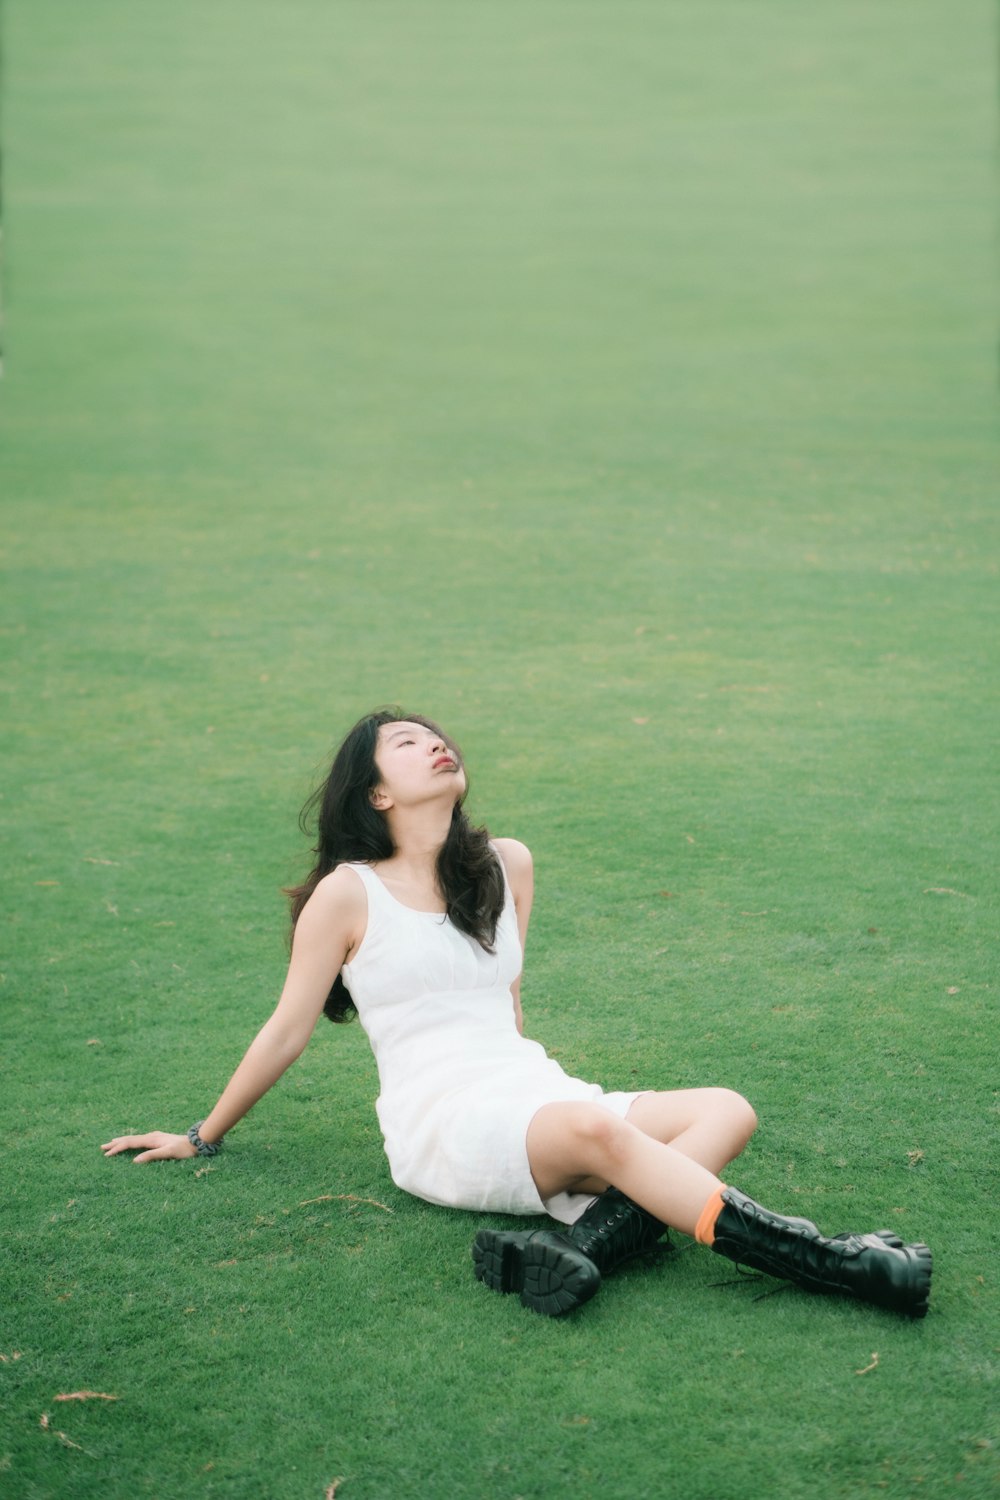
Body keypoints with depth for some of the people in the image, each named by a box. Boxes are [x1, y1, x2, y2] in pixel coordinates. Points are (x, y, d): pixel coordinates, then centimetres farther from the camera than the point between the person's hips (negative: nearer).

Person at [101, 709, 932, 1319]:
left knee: (728, 1110, -19)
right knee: (597, 1129, -37)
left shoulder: (506, 867, 16)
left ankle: (588, 1238, -42)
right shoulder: (348, 894, 1)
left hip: (535, 1089, 6)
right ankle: (827, 1261, -40)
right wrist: (202, 1138, 15)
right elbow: (287, 1032, 9)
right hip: (442, 1127, -6)